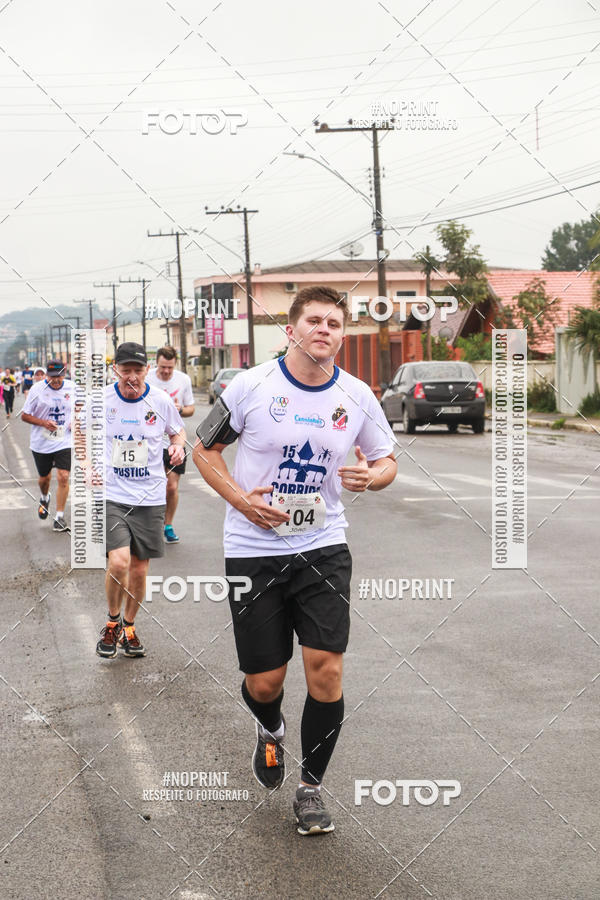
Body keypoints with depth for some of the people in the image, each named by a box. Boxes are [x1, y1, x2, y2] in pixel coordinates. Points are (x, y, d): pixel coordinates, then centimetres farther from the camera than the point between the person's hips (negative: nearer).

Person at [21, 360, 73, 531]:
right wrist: (43, 423, -18)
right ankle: (44, 498, 51)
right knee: (44, 478, 15)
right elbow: (24, 415, -3)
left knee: (63, 477, -13)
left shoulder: (72, 388, -2)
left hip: (65, 442, 0)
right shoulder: (37, 389, -8)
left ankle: (59, 517, -2)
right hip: (41, 444, 0)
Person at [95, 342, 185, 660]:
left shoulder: (160, 401, -4)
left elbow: (177, 430, 16)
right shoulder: (100, 399, -6)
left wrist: (178, 445, -6)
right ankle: (112, 622, 8)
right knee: (119, 561, -18)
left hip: (150, 497, 2)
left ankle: (129, 627, 31)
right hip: (111, 493, -2)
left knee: (139, 569, 8)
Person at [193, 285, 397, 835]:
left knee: (326, 671, -8)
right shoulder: (251, 386, -7)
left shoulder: (357, 396, 0)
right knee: (264, 683, 3)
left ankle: (311, 786, 13)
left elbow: (386, 460, 13)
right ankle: (271, 731, 41)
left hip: (323, 548, 1)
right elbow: (205, 449, 4)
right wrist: (240, 499, -12)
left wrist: (372, 475, -11)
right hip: (253, 550, -1)